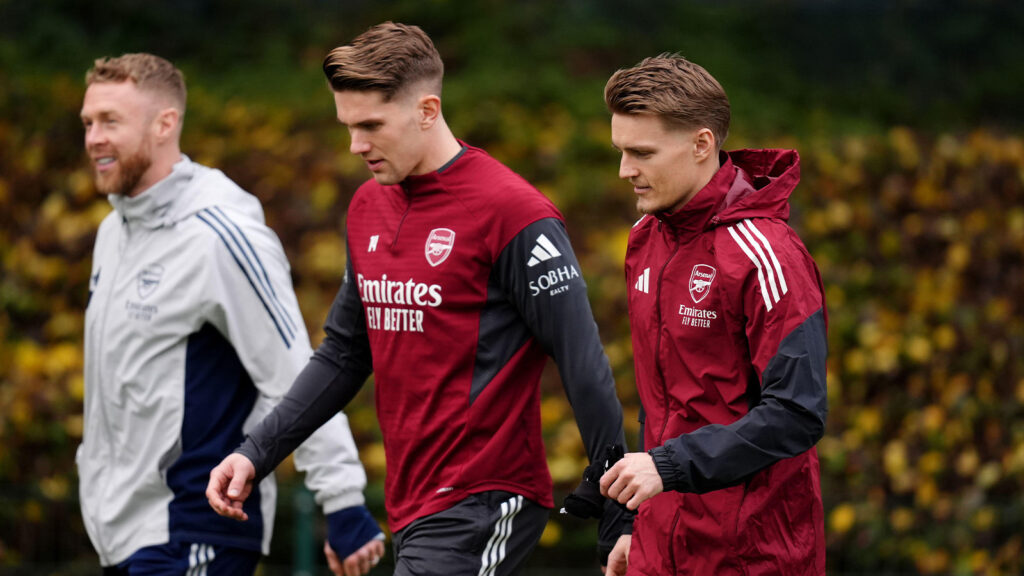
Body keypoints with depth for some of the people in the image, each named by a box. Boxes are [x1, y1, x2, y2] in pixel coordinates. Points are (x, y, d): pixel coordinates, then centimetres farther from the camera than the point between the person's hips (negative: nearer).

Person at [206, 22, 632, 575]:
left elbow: (584, 369, -13)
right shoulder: (368, 206, 11)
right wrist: (255, 453, 12)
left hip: (483, 508, -8)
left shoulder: (513, 213, -12)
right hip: (412, 508, 8)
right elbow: (343, 353, 21)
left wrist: (620, 524, -13)